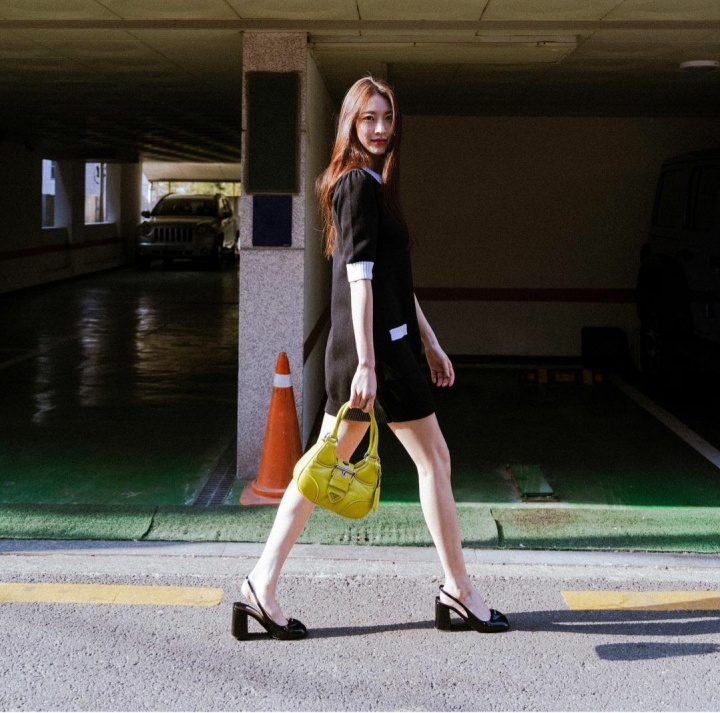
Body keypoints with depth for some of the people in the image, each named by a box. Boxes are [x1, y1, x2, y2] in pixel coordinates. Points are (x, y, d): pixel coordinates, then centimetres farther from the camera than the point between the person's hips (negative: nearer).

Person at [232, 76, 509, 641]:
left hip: (372, 345, 10)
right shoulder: (360, 184, -11)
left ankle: (263, 584, 9)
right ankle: (459, 590, 14)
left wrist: (430, 343, 23)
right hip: (375, 345, -10)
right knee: (434, 459, 2)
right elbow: (359, 277, -18)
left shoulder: (372, 184, 19)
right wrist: (367, 363, -22)